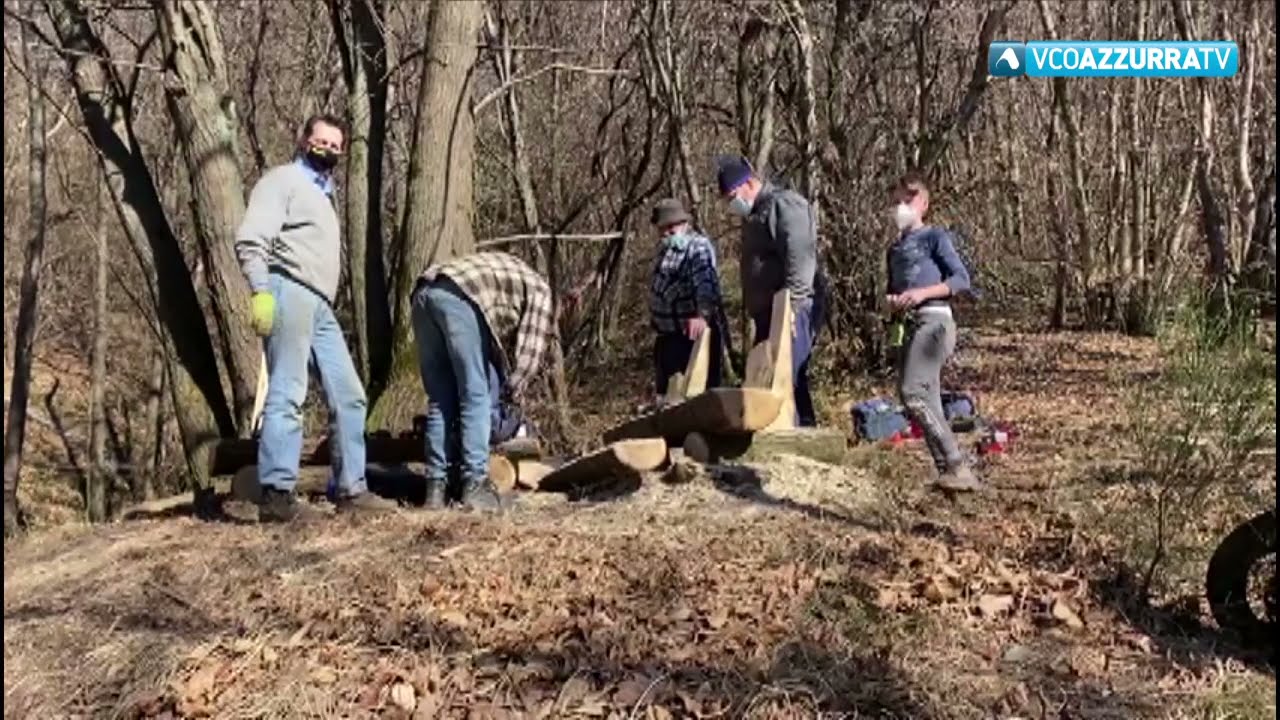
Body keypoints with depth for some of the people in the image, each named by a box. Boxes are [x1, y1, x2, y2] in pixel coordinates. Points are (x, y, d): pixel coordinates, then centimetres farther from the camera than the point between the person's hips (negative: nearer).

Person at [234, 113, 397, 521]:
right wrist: (261, 291, -22)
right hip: (289, 293, -9)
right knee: (287, 395, -13)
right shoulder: (283, 180, 3)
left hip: (320, 304, 9)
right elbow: (250, 241, -10)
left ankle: (351, 489, 11)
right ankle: (276, 495, -13)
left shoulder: (322, 194, 30)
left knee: (349, 396, 7)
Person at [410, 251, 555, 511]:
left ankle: (435, 488, 9)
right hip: (458, 299, -7)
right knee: (476, 398, 0)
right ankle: (475, 487, -4)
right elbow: (530, 348, 8)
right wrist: (513, 393, 15)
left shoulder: (504, 273, 41)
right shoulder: (539, 289, 21)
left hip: (424, 295, 7)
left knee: (440, 401, 11)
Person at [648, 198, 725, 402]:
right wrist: (655, 320, 26)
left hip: (693, 334, -9)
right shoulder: (665, 248, 15)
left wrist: (702, 314, -48)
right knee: (666, 392, 16)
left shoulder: (698, 246, -15)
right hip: (668, 335, 9)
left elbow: (706, 282, -32)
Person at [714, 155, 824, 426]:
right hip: (768, 312, 10)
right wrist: (756, 312, 20)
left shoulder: (784, 204, -7)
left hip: (791, 312, -10)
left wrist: (789, 304, -25)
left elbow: (800, 258, -19)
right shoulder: (755, 214, 24)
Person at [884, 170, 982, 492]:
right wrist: (892, 301, 7)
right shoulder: (895, 249, 23)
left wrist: (923, 293, -15)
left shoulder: (935, 236, 3)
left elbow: (962, 279, -4)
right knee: (925, 403, 4)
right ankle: (950, 471, 8)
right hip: (908, 325, 8)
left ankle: (956, 465, -20)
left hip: (933, 320, -8)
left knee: (913, 393, -22)